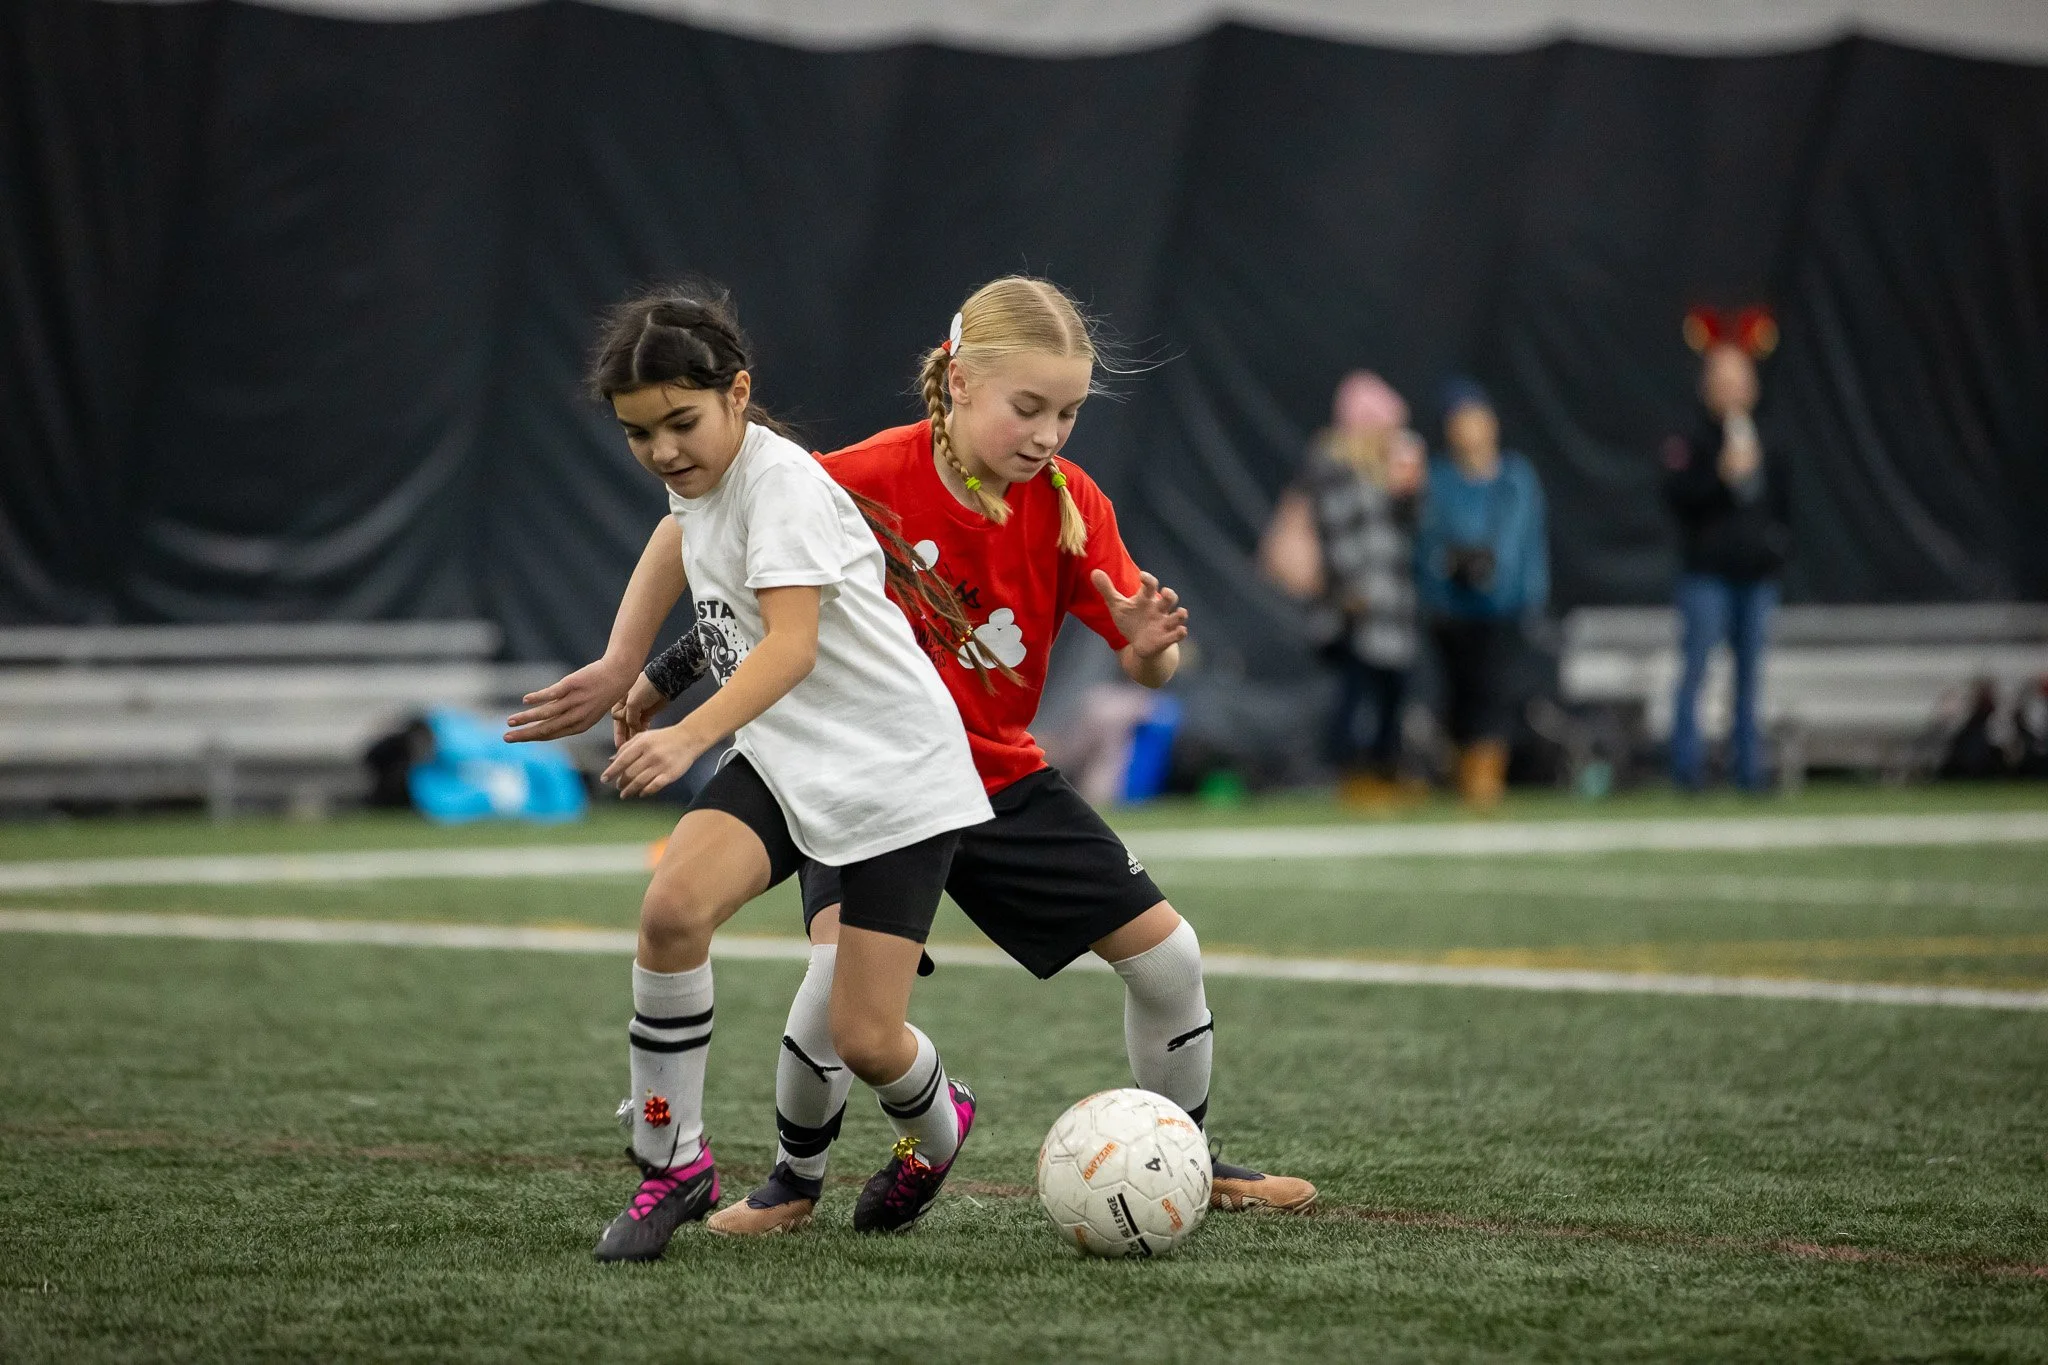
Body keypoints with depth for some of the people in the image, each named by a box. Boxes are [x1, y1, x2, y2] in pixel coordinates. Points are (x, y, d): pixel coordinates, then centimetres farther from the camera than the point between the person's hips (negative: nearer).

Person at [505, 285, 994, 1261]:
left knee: (864, 1039, -9)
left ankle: (934, 1127, 28)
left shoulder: (780, 482, -21)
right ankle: (671, 1162, -9)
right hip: (785, 756, 7)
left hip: (897, 775, -7)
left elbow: (791, 643, -35)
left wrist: (688, 738, -50)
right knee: (672, 908, -23)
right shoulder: (701, 479, 4)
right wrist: (615, 673, 24)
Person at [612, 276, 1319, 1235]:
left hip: (1002, 777, 4)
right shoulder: (868, 482, -21)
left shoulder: (1068, 503, -11)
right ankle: (795, 1181, -4)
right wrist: (666, 671, -6)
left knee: (1167, 954, 2)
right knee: (845, 967, -29)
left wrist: (1150, 644, -32)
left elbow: (1146, 671, -9)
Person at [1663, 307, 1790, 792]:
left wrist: (1779, 539, 10)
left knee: (1751, 671, 6)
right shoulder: (1689, 442, -3)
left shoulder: (1764, 445, 16)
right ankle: (1687, 766, -5)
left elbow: (1779, 502, 24)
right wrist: (1722, 475, -24)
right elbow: (1677, 495, -15)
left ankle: (1749, 769, 10)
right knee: (1695, 668, -8)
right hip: (1707, 574, -6)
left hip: (1757, 573, 6)